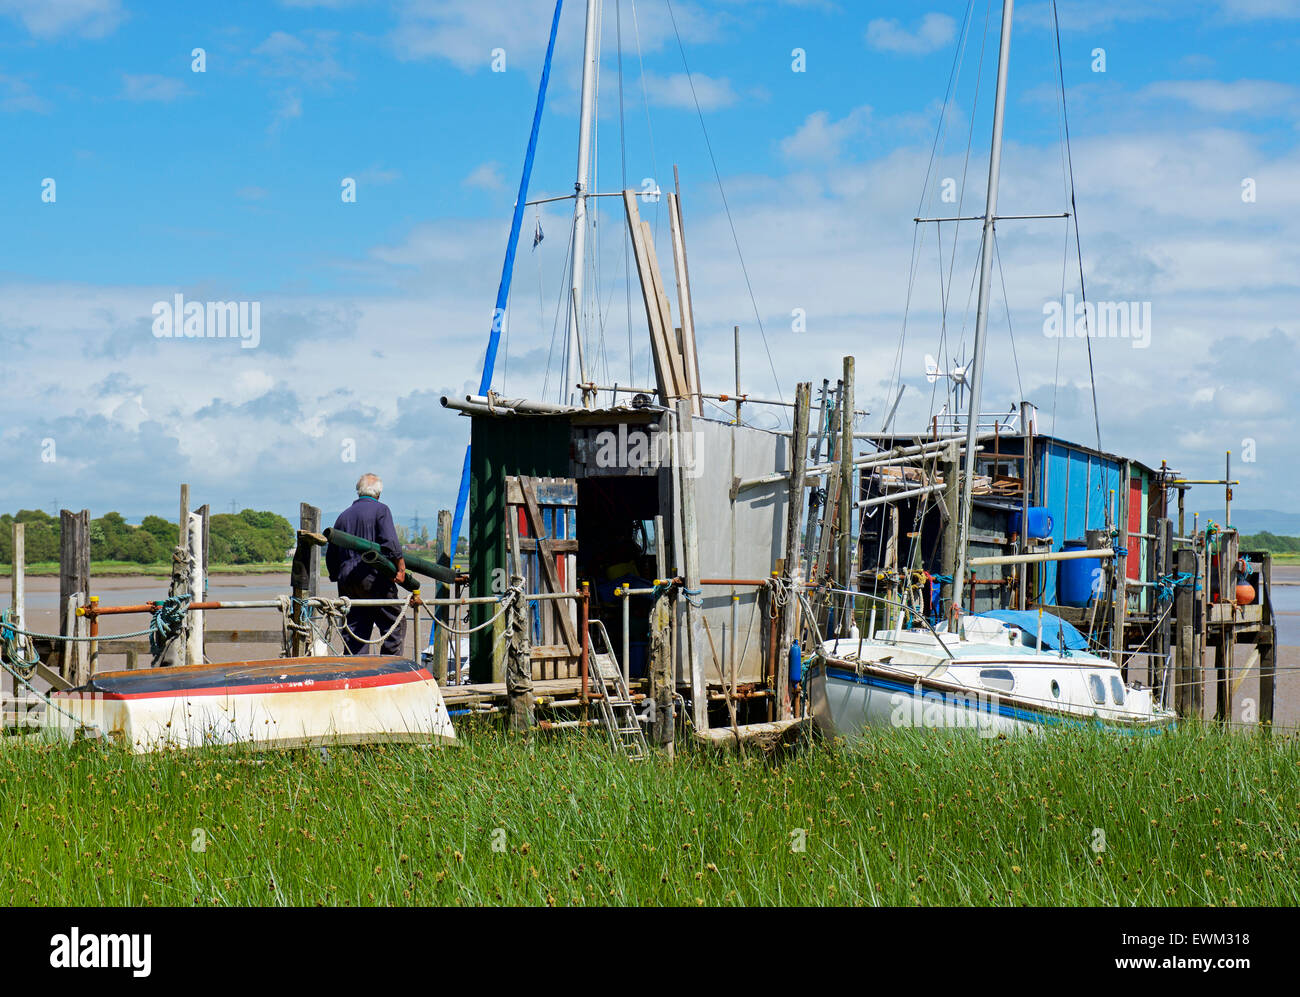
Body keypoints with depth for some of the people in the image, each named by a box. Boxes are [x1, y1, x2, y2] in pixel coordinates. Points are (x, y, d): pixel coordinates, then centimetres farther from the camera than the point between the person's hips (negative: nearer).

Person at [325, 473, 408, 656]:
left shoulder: (343, 516, 18)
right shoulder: (380, 510, 0)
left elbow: (330, 554, 19)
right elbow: (390, 543, -15)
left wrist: (337, 576, 29)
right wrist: (400, 566, -7)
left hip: (346, 581, 6)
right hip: (374, 578, -6)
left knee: (353, 632, 6)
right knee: (396, 625, 1)